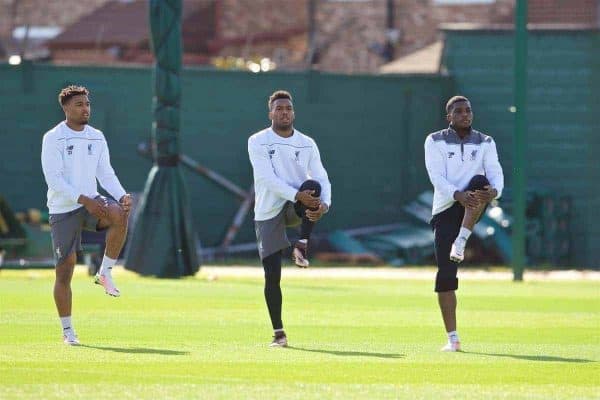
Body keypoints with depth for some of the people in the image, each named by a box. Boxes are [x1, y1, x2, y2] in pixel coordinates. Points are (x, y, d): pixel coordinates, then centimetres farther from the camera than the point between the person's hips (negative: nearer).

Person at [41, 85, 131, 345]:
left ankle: (105, 273, -15)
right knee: (65, 269, -3)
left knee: (119, 214, -31)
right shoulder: (53, 139, -7)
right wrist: (83, 200, -25)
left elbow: (105, 173, 9)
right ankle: (67, 331, 9)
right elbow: (53, 179, -15)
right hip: (63, 209, -3)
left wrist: (122, 196, -11)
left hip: (92, 202, 3)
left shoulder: (97, 138, 10)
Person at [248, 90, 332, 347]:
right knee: (272, 276, -5)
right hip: (268, 213, -1)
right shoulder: (258, 142, -5)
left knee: (313, 187, -33)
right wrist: (297, 195, -32)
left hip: (296, 208, 1)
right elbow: (267, 178, -19)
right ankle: (278, 332, 6)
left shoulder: (307, 144, 4)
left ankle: (302, 247, -25)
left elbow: (322, 179, -4)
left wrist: (324, 204, -26)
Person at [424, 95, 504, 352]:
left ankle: (461, 242, -35)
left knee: (479, 182, -34)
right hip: (446, 208, -1)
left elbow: (496, 174, -5)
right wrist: (458, 195, -31)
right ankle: (452, 338, -3)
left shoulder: (485, 143, 9)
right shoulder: (435, 142, 3)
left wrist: (494, 191, -30)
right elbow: (437, 177, -12)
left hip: (472, 209, 1)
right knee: (445, 274, -9)